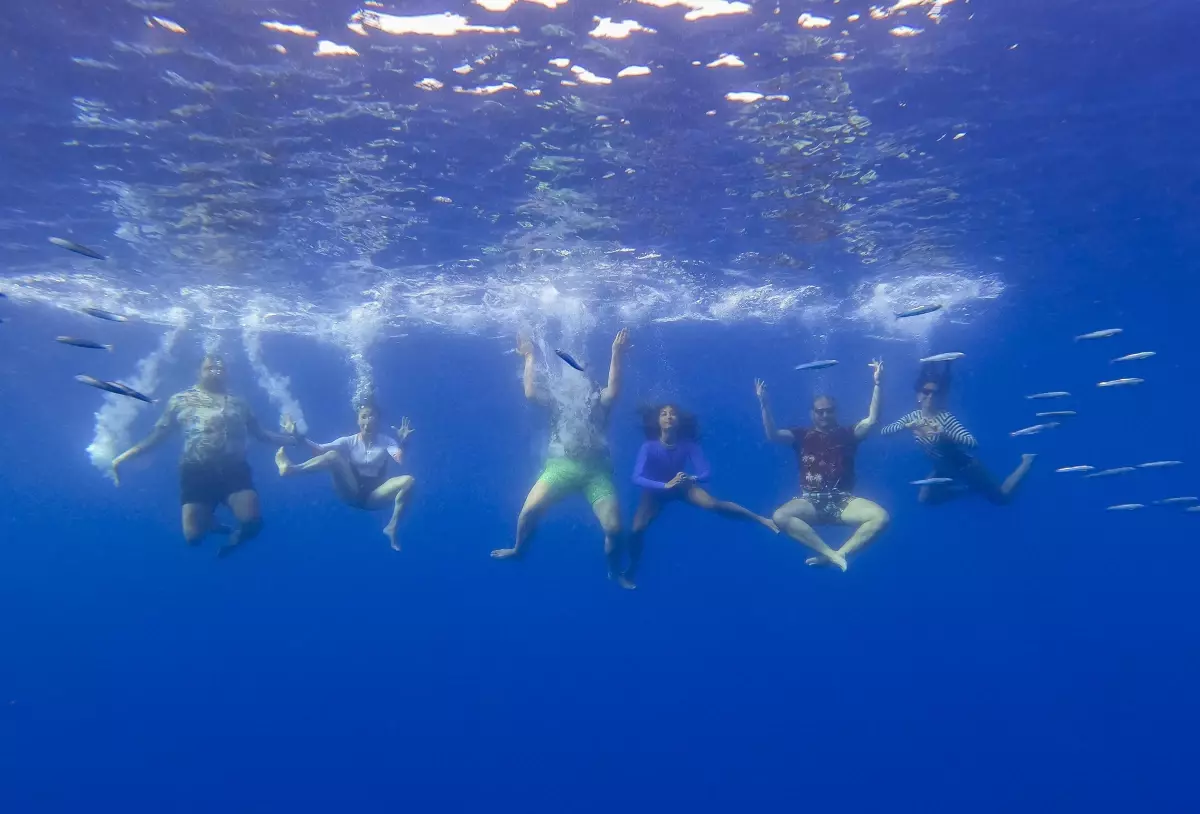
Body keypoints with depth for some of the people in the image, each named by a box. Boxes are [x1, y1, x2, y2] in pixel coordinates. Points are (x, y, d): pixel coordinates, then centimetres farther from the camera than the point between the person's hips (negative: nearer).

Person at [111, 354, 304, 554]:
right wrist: (124, 456, 0)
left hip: (234, 470, 1)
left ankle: (236, 537, 15)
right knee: (193, 535, -12)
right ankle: (209, 520, 26)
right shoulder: (180, 400, 12)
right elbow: (158, 435, 10)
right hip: (197, 471, -1)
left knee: (252, 521, -22)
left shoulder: (238, 403, 17)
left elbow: (260, 433, 20)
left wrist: (293, 439, 10)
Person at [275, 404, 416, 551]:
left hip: (374, 496, 0)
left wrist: (402, 442, -37)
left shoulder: (386, 442, 1)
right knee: (333, 455, -21)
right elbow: (320, 449, -9)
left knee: (409, 481, -28)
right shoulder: (349, 441, 4)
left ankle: (392, 528, -28)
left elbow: (400, 459, -19)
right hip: (351, 491, 0)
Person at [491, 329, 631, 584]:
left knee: (614, 527, -13)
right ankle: (518, 550, 15)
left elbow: (614, 391, -3)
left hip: (596, 470, 0)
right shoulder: (558, 403, 20)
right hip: (562, 466, 1)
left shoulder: (599, 403, 18)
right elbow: (530, 393, 6)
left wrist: (617, 354, -9)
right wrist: (529, 357, 9)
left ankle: (614, 572, 14)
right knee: (529, 510, -17)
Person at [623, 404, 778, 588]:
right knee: (636, 530, -19)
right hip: (656, 489, 0)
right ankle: (630, 571, 6)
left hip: (682, 485, 1)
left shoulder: (687, 444, -24)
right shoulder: (649, 447, -29)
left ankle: (761, 519, -19)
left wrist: (692, 478, -47)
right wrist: (665, 485, -49)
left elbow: (706, 473, -24)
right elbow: (637, 478, -36)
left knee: (713, 504, -26)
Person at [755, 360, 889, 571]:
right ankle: (832, 554, -31)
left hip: (843, 501, 1)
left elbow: (872, 420, -2)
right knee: (779, 517, -32)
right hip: (810, 502, 0)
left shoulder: (847, 434, 13)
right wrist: (764, 404, -16)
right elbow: (772, 435, -2)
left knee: (880, 517, -29)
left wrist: (877, 383, -10)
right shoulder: (802, 435, 12)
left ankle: (838, 554, -26)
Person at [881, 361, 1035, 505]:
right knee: (924, 498, 11)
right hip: (944, 469, 6)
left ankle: (1026, 461, 29)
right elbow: (884, 431, -21)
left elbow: (973, 443, -39)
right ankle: (965, 487, 24)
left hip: (965, 466, -6)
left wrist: (944, 434, -54)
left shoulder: (946, 417, -29)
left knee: (1001, 497, 9)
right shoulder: (913, 417, -10)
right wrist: (906, 426, -39)